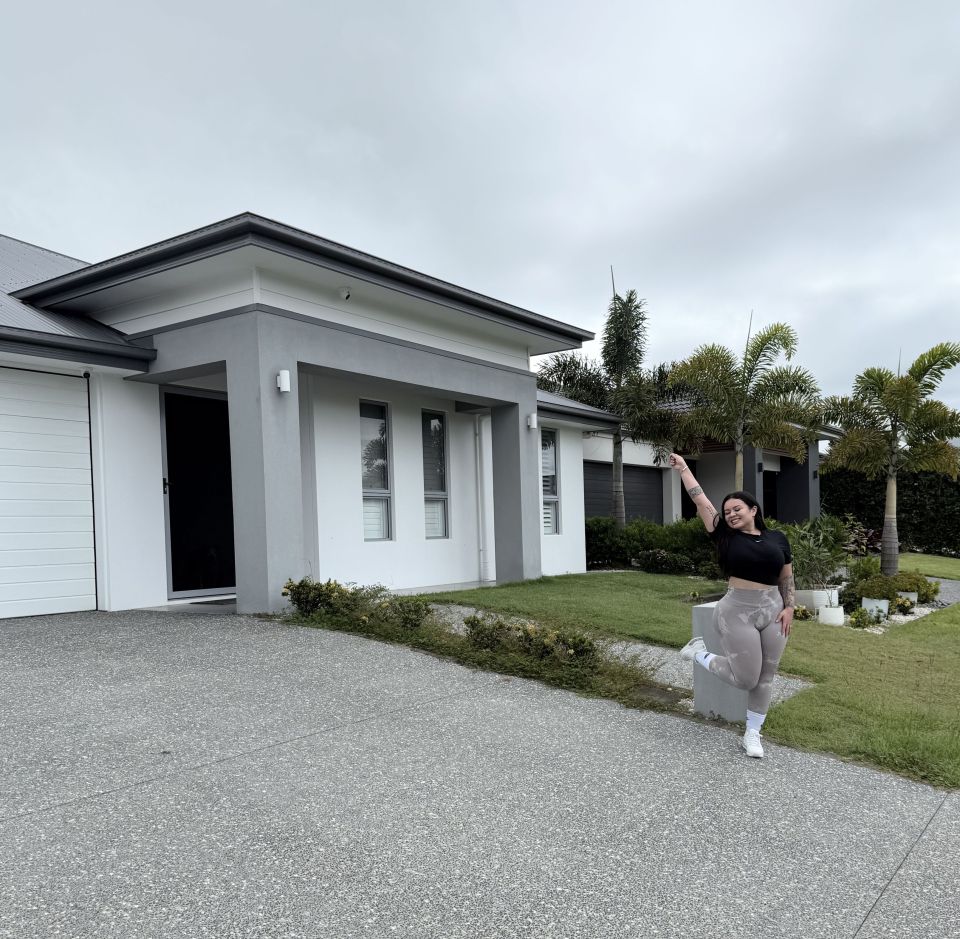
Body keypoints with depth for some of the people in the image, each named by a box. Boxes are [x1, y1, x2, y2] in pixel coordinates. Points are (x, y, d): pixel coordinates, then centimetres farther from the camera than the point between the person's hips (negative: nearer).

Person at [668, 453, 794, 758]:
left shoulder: (777, 538, 6)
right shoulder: (726, 536, -1)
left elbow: (787, 578, 11)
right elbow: (701, 501, 0)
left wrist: (789, 608, 0)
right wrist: (683, 468, 4)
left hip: (772, 611, 3)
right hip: (738, 612, -3)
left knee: (765, 677, 6)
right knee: (746, 678, -5)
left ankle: (752, 734, 18)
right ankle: (699, 653, 20)